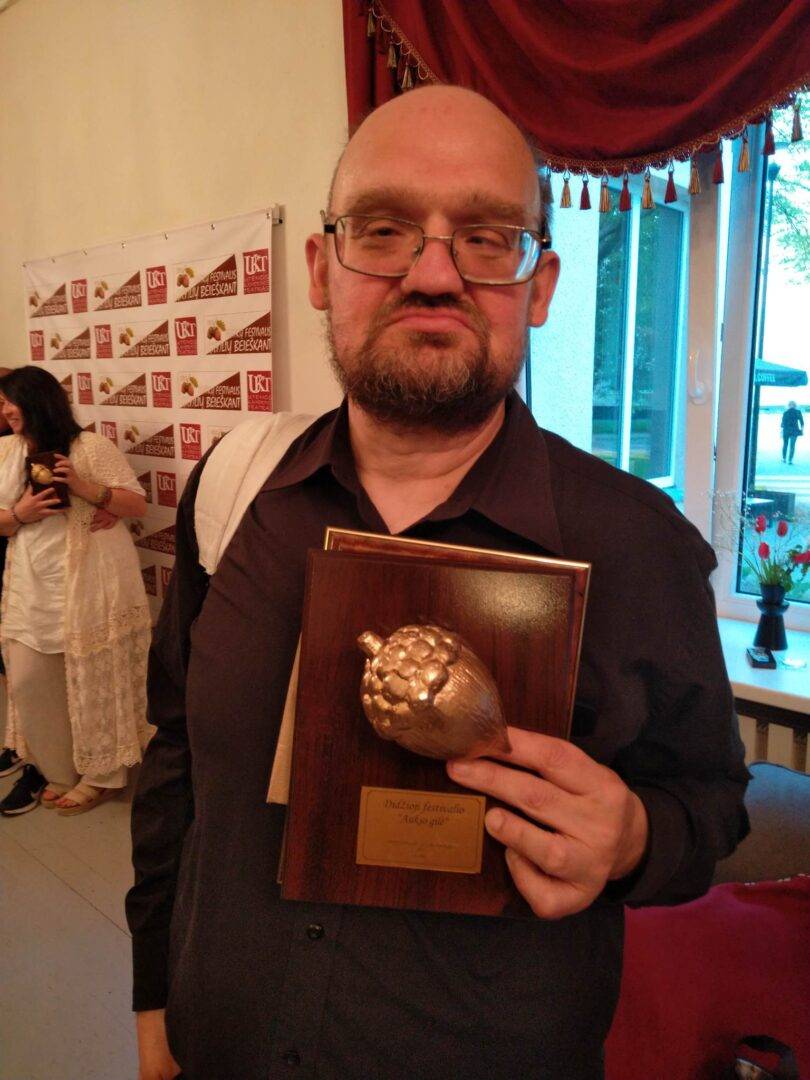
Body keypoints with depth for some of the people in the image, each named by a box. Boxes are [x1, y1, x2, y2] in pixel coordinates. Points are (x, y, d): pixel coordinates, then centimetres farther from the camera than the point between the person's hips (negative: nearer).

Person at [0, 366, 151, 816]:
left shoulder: (92, 447, -6)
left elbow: (139, 505, -8)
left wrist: (87, 489, -21)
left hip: (92, 584, -5)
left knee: (92, 680, 4)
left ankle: (102, 776, 22)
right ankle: (57, 771, 27)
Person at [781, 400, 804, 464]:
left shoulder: (785, 413, -4)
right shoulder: (798, 412, -2)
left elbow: (783, 423, -4)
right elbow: (802, 422, -1)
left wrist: (781, 431, -1)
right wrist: (802, 429, 7)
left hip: (786, 430, 1)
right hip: (794, 430, -1)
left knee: (785, 444, 16)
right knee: (792, 445, 0)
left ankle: (784, 458, 25)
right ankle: (790, 460, -6)